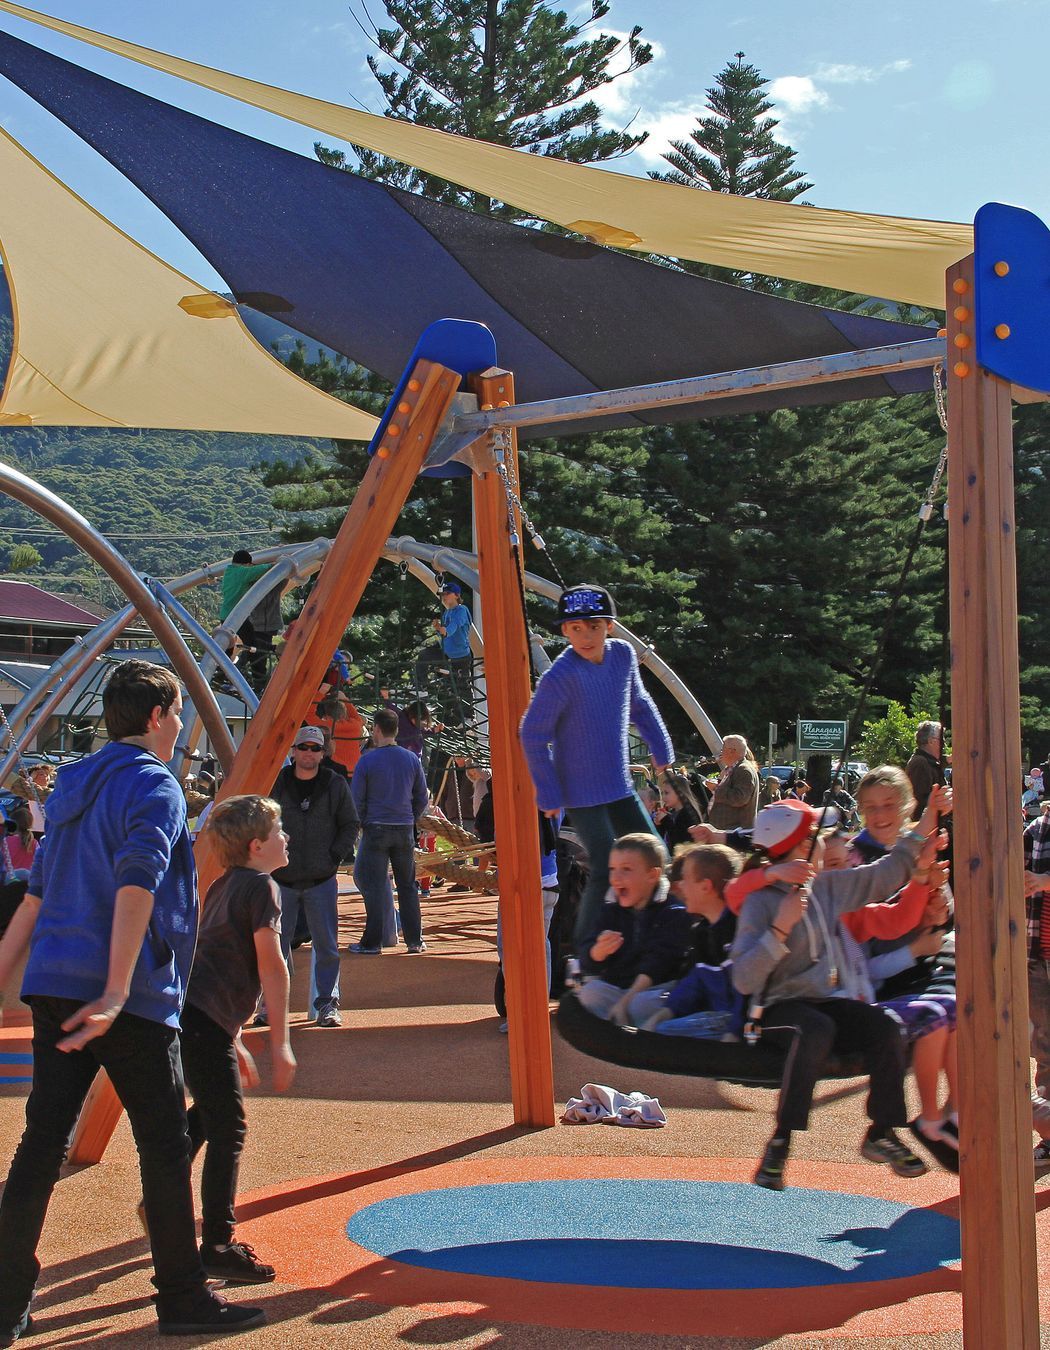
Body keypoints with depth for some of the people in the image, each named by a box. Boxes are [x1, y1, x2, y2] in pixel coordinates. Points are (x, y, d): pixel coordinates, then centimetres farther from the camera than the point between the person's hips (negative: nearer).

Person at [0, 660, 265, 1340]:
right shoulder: (154, 786, -9)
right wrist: (117, 991, -29)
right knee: (165, 1147, 3)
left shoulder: (75, 786, 17)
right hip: (131, 1000, -8)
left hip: (55, 988, 8)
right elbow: (136, 884, -23)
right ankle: (184, 1298, 11)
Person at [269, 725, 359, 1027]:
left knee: (326, 946, 2)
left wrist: (335, 857, -3)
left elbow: (350, 826, 7)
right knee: (277, 943, 4)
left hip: (322, 880, 0)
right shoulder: (275, 784, 2)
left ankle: (327, 1003, 11)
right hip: (282, 879, 0)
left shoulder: (336, 785, 3)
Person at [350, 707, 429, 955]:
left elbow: (356, 799, -4)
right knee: (407, 886, 10)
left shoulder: (368, 760, -7)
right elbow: (422, 797, 9)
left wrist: (362, 824, 10)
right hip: (405, 831, 3)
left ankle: (372, 942, 2)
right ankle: (415, 941, 12)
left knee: (374, 887, 1)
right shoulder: (411, 759, 4)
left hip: (375, 830, -3)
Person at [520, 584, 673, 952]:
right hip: (582, 793, -7)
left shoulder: (623, 655, -3)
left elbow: (639, 704, 16)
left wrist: (661, 750, 17)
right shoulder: (559, 677, -23)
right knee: (607, 872, -10)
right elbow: (533, 736, -16)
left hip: (620, 787, 7)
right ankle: (586, 952, 4)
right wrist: (549, 795, -14)